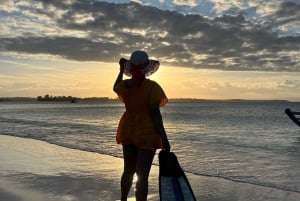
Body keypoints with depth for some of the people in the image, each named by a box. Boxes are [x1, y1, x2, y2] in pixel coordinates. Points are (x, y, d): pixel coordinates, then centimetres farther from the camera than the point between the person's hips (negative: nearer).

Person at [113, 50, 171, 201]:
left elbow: (116, 87, 26)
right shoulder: (152, 86, -15)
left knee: (128, 171, 22)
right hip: (147, 134, -6)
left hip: (127, 132, 6)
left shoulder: (124, 85, 0)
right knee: (142, 175, -5)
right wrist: (164, 138, -17)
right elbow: (155, 113, -19)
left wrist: (121, 69, 35)